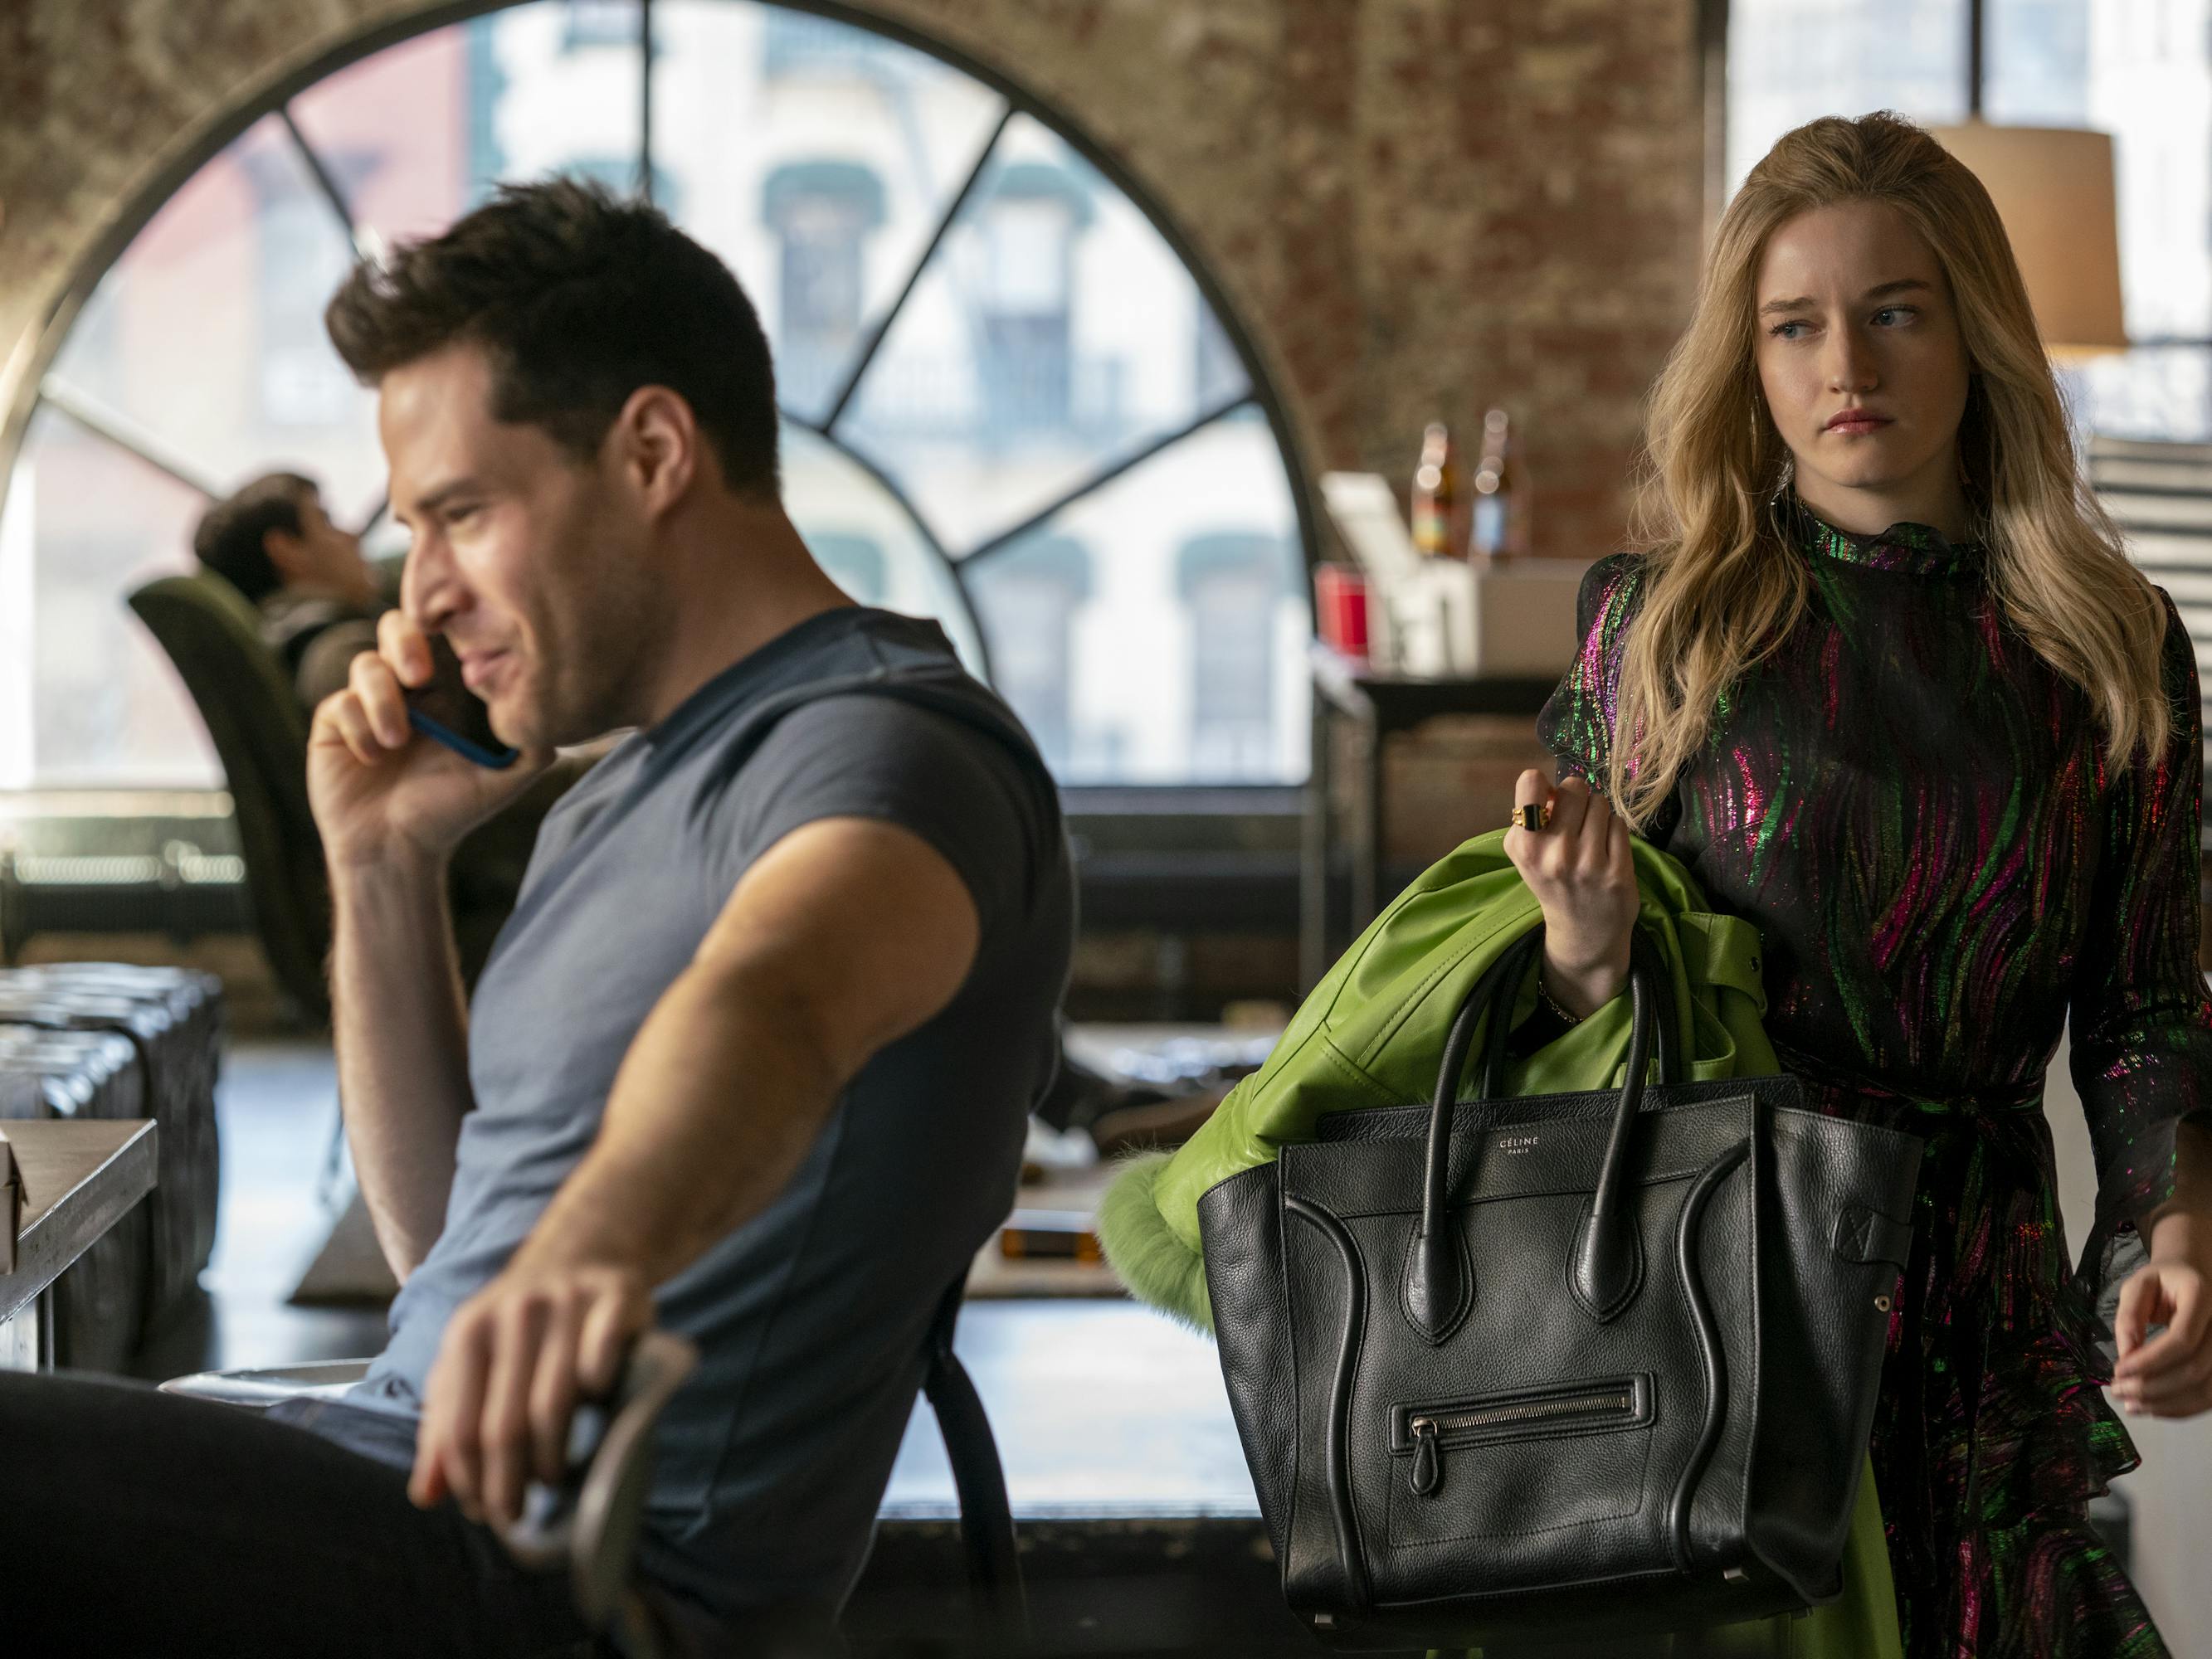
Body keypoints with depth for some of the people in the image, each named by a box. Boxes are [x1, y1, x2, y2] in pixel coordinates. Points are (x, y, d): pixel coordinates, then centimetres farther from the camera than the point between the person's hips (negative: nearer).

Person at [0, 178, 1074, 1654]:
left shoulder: (890, 743, -11)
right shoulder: (617, 796, 21)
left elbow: (763, 1003, -35)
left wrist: (594, 1250, -56)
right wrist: (387, 867, 13)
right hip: (434, 1499, 10)